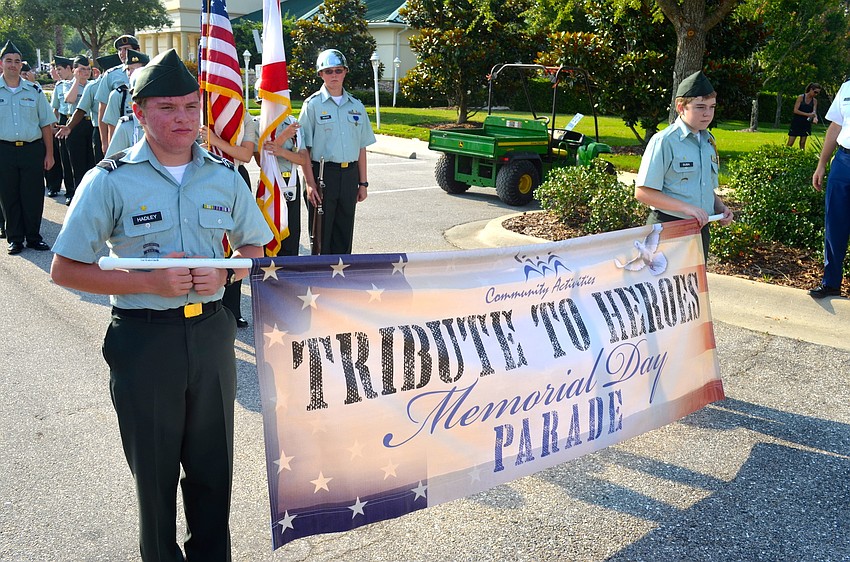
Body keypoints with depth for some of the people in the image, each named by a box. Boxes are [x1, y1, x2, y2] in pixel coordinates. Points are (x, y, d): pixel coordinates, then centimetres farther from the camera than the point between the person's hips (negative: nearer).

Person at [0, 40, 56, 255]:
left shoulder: (34, 91, 8)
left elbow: (46, 124, 9)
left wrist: (49, 153, 4)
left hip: (32, 149, 1)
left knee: (34, 196, 3)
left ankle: (33, 237, 15)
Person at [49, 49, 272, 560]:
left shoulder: (225, 176, 2)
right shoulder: (110, 181, -8)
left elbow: (253, 246, 13)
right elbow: (66, 270, -6)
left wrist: (224, 274, -10)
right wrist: (151, 282, -18)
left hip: (211, 332, 3)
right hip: (144, 339, -3)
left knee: (214, 464, 15)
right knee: (155, 469, 14)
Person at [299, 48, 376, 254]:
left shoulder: (356, 106, 12)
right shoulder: (312, 105, 0)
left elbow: (361, 147, 14)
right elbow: (304, 148, -5)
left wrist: (363, 182, 10)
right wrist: (310, 183, -13)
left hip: (349, 175, 4)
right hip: (323, 174, -4)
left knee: (344, 234, 9)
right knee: (321, 234, 0)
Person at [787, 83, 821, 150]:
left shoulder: (814, 100, 5)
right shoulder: (801, 97, -8)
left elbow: (814, 112, -1)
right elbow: (795, 110, -13)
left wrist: (815, 118, -25)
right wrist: (807, 114, -22)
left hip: (806, 124, 4)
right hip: (796, 122, -4)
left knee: (802, 143, 6)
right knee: (790, 143, -7)